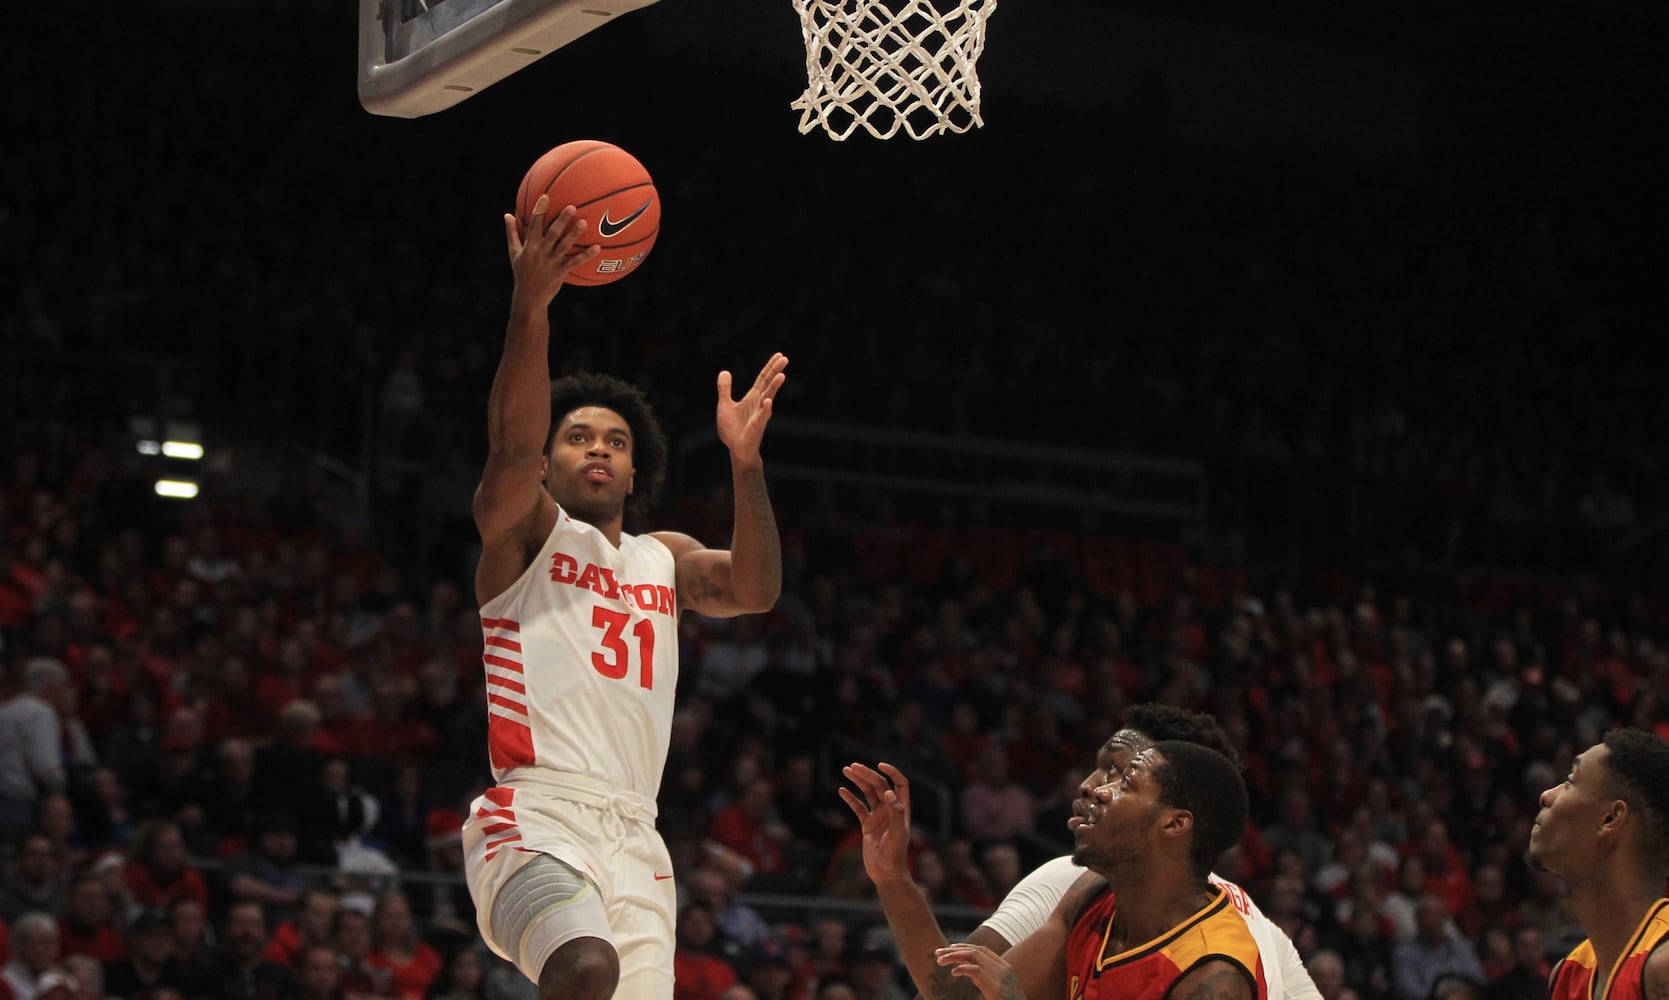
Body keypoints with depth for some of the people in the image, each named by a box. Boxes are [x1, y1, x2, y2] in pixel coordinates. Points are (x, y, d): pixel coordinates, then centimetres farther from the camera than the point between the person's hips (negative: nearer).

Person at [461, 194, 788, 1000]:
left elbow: (756, 591, 6)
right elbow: (513, 449, -12)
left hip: (634, 832, 6)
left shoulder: (665, 559, 25)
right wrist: (530, 307, -26)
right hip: (536, 813, -6)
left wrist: (744, 461, -8)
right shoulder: (521, 529, 10)